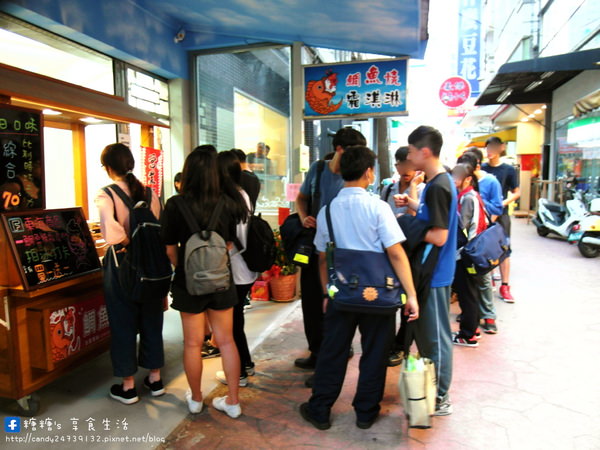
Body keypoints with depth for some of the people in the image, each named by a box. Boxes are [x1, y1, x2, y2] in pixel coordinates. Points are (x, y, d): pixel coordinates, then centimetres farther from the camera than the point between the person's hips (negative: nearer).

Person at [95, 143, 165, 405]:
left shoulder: (106, 194, -12)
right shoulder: (149, 193, 2)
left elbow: (110, 230, -29)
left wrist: (127, 243, -13)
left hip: (121, 263, -4)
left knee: (123, 323, 9)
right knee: (151, 320, 15)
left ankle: (128, 387, 21)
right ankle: (155, 378, 28)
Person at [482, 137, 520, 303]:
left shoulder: (508, 170, 0)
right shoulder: (481, 168, 5)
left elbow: (516, 193, 2)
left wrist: (503, 203, -15)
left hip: (500, 215, -2)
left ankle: (505, 286, 8)